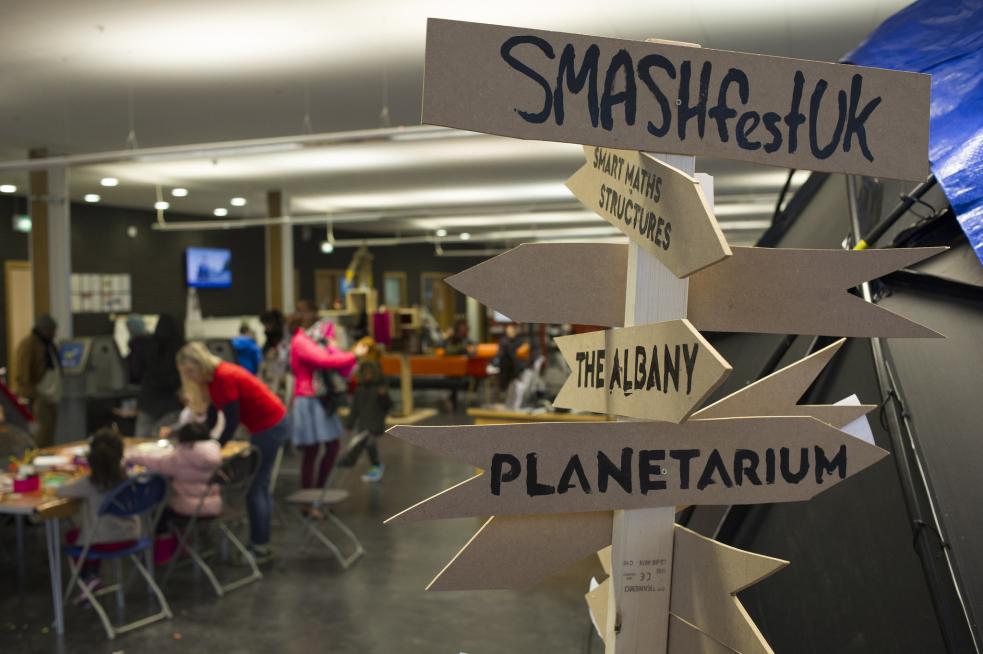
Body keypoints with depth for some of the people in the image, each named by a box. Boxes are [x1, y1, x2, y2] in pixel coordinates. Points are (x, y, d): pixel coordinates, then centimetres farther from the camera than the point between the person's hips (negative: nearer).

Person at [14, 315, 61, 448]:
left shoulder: (48, 343, 15)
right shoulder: (28, 345, -13)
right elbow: (23, 374, -18)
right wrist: (31, 394, -23)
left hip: (51, 395, 9)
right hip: (38, 396, -9)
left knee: (50, 430, 12)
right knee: (42, 429, -10)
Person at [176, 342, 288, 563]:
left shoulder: (224, 378, -22)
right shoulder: (214, 376, 7)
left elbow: (232, 421, -21)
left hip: (270, 426, -10)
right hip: (271, 423, 10)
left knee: (254, 488, -5)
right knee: (259, 486, 16)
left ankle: (259, 548, 2)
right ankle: (261, 543, 24)